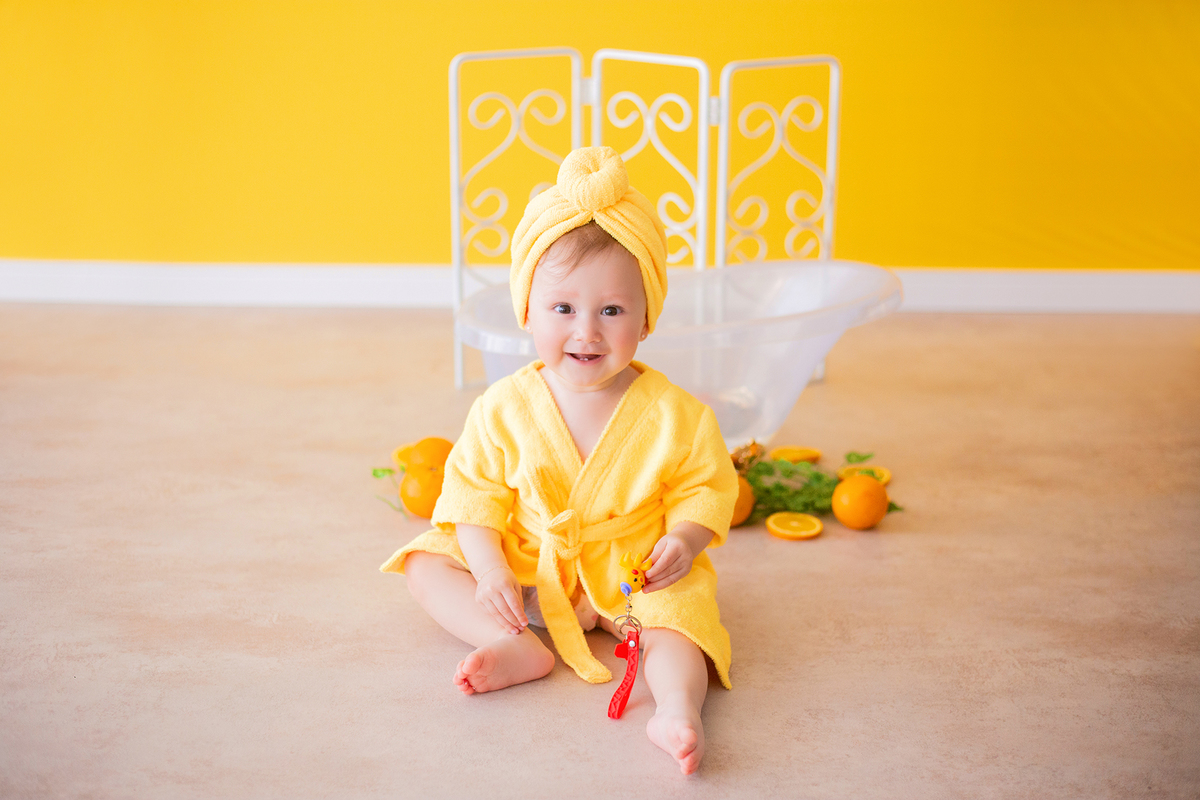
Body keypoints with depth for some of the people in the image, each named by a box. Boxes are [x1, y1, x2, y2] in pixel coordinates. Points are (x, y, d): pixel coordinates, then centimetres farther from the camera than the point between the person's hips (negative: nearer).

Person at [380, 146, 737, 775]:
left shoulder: (673, 415, -15)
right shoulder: (504, 408, -11)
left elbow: (705, 487, -4)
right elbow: (474, 492, -5)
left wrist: (684, 540, -23)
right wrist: (490, 572, -17)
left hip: (633, 573, -3)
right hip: (525, 566, 3)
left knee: (680, 607, -30)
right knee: (426, 566, -9)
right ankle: (517, 647, -26)